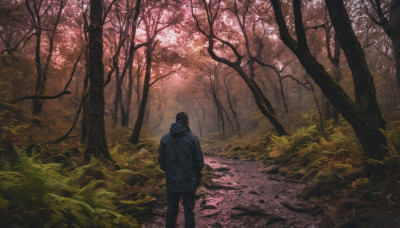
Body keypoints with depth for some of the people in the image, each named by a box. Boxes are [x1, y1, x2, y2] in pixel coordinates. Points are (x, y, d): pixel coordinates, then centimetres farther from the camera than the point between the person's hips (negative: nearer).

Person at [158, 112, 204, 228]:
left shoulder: (165, 138, 0)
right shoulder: (193, 138, -9)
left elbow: (161, 161, 3)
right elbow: (199, 161, -7)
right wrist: (197, 177, 9)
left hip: (171, 182, 2)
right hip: (189, 183, -2)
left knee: (171, 210, 15)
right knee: (189, 211, 10)